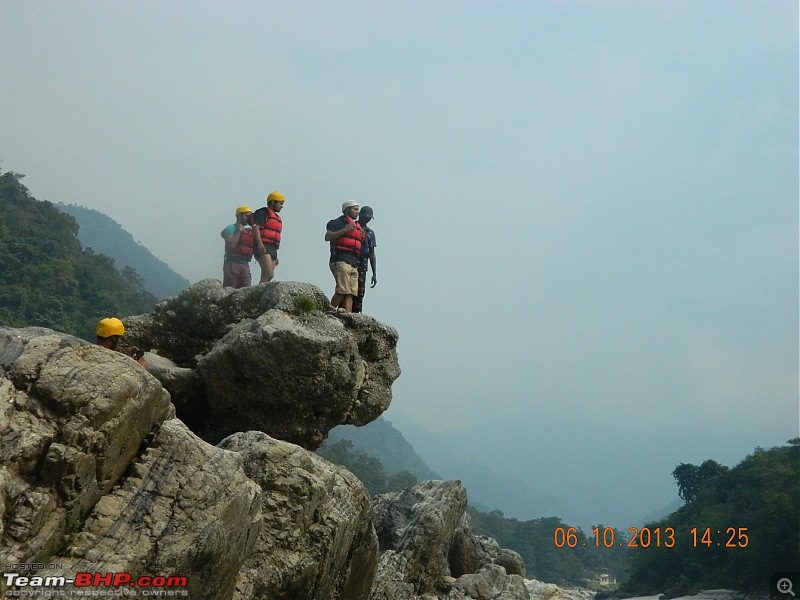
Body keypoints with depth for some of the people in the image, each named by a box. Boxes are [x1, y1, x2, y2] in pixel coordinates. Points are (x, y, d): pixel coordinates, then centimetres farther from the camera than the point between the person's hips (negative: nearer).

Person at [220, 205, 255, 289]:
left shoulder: (249, 231, 19)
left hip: (245, 265, 7)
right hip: (232, 264, -6)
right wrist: (239, 231, -11)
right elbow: (231, 244, -18)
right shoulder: (231, 228, -2)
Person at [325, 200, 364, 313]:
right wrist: (345, 230, -14)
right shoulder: (338, 223, 4)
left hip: (354, 264, 8)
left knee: (351, 293, -4)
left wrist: (363, 238, 10)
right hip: (341, 261, -8)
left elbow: (361, 248, 30)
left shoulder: (357, 227, 27)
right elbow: (328, 237, -12)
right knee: (343, 291, -18)